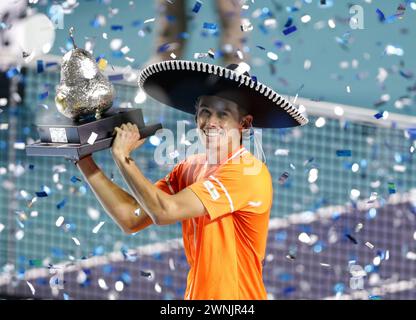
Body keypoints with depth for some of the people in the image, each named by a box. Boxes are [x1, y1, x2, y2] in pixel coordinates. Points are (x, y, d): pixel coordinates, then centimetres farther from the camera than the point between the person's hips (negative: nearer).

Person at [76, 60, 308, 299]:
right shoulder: (189, 169, 4)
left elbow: (164, 211, -22)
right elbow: (132, 218, -2)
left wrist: (122, 156, -12)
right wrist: (86, 163, -5)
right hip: (197, 294, 6)